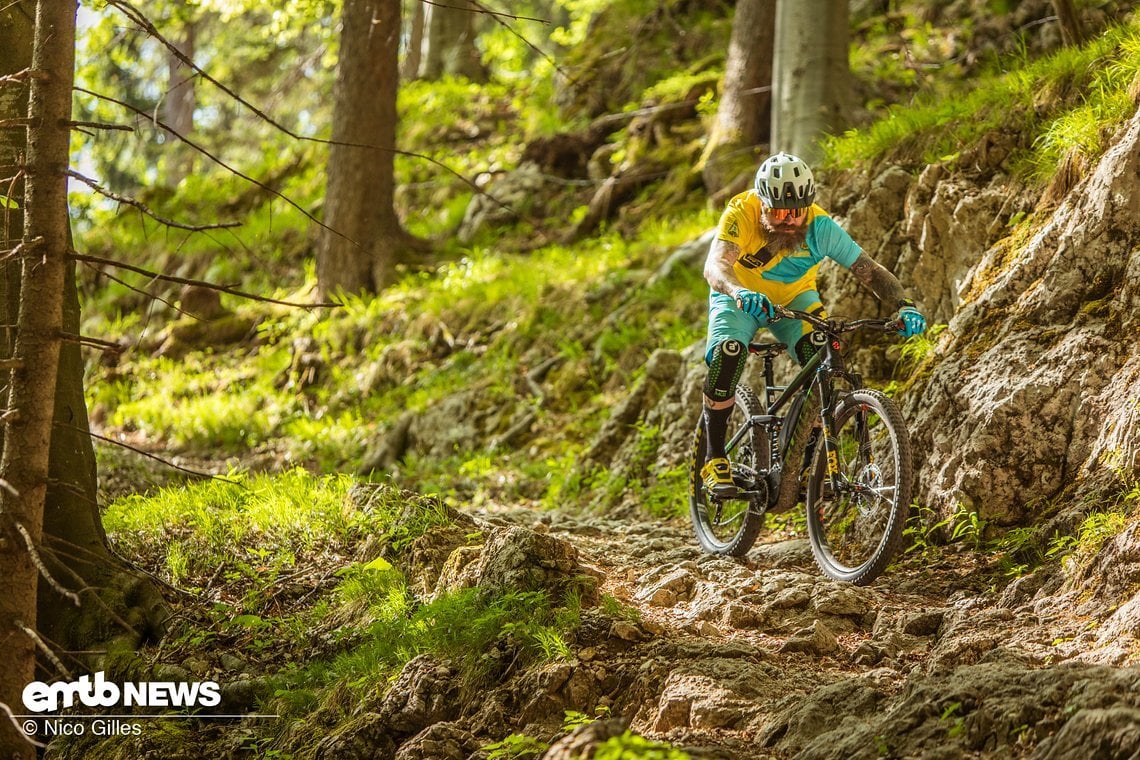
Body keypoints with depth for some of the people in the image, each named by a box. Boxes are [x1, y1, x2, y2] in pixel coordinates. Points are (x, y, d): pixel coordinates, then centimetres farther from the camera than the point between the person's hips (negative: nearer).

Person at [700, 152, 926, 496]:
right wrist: (740, 293, -69)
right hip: (739, 297, -2)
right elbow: (715, 265, -47)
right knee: (727, 355, -29)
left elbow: (870, 270, -24)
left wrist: (904, 306, -42)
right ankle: (715, 460, -16)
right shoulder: (741, 214, -33)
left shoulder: (821, 227, -27)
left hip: (795, 298, 2)